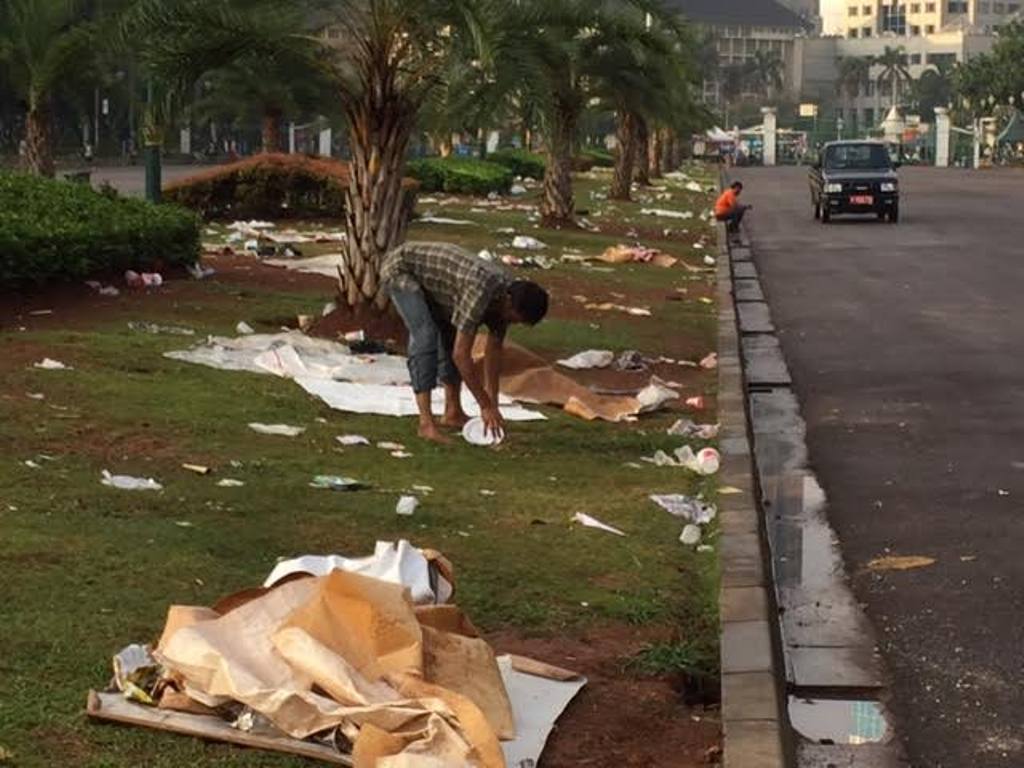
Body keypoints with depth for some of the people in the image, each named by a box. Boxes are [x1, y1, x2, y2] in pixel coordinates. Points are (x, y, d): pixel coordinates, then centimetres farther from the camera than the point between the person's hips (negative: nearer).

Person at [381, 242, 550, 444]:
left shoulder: (506, 293, -10)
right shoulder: (480, 292, -37)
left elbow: (494, 349, 1)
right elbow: (461, 354, -35)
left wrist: (492, 404, 1)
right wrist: (486, 406, -28)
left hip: (427, 276, 9)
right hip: (399, 268, -9)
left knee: (452, 337, 8)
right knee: (426, 338, -22)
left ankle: (453, 413, 21)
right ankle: (426, 423, -23)